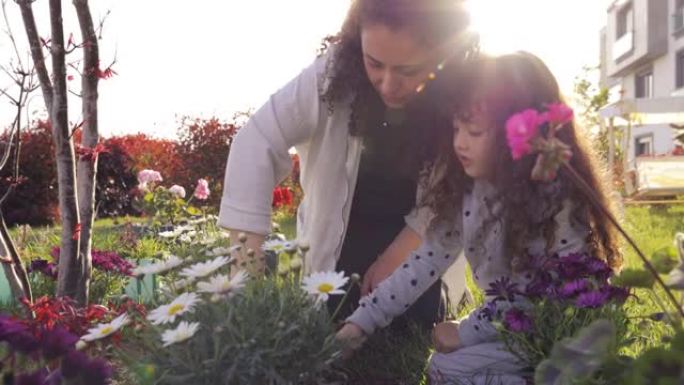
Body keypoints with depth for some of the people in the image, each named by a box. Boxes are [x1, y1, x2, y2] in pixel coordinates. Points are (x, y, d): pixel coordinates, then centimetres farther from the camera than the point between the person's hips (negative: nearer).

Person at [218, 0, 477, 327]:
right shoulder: (335, 72, -27)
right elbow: (258, 142, -28)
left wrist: (394, 258, -15)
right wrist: (246, 258, -35)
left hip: (419, 247, 0)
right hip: (338, 245, 0)